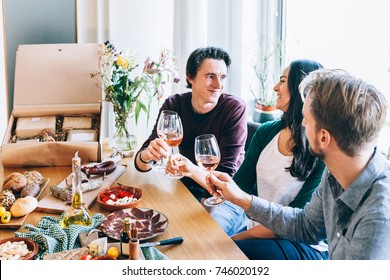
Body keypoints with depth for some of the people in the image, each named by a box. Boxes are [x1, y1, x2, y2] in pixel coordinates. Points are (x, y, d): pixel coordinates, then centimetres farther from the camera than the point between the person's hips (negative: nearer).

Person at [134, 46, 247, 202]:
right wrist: (147, 155, -31)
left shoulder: (234, 108, -16)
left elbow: (225, 173, -17)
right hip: (187, 185, 4)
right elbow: (142, 165, -8)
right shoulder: (173, 105, -6)